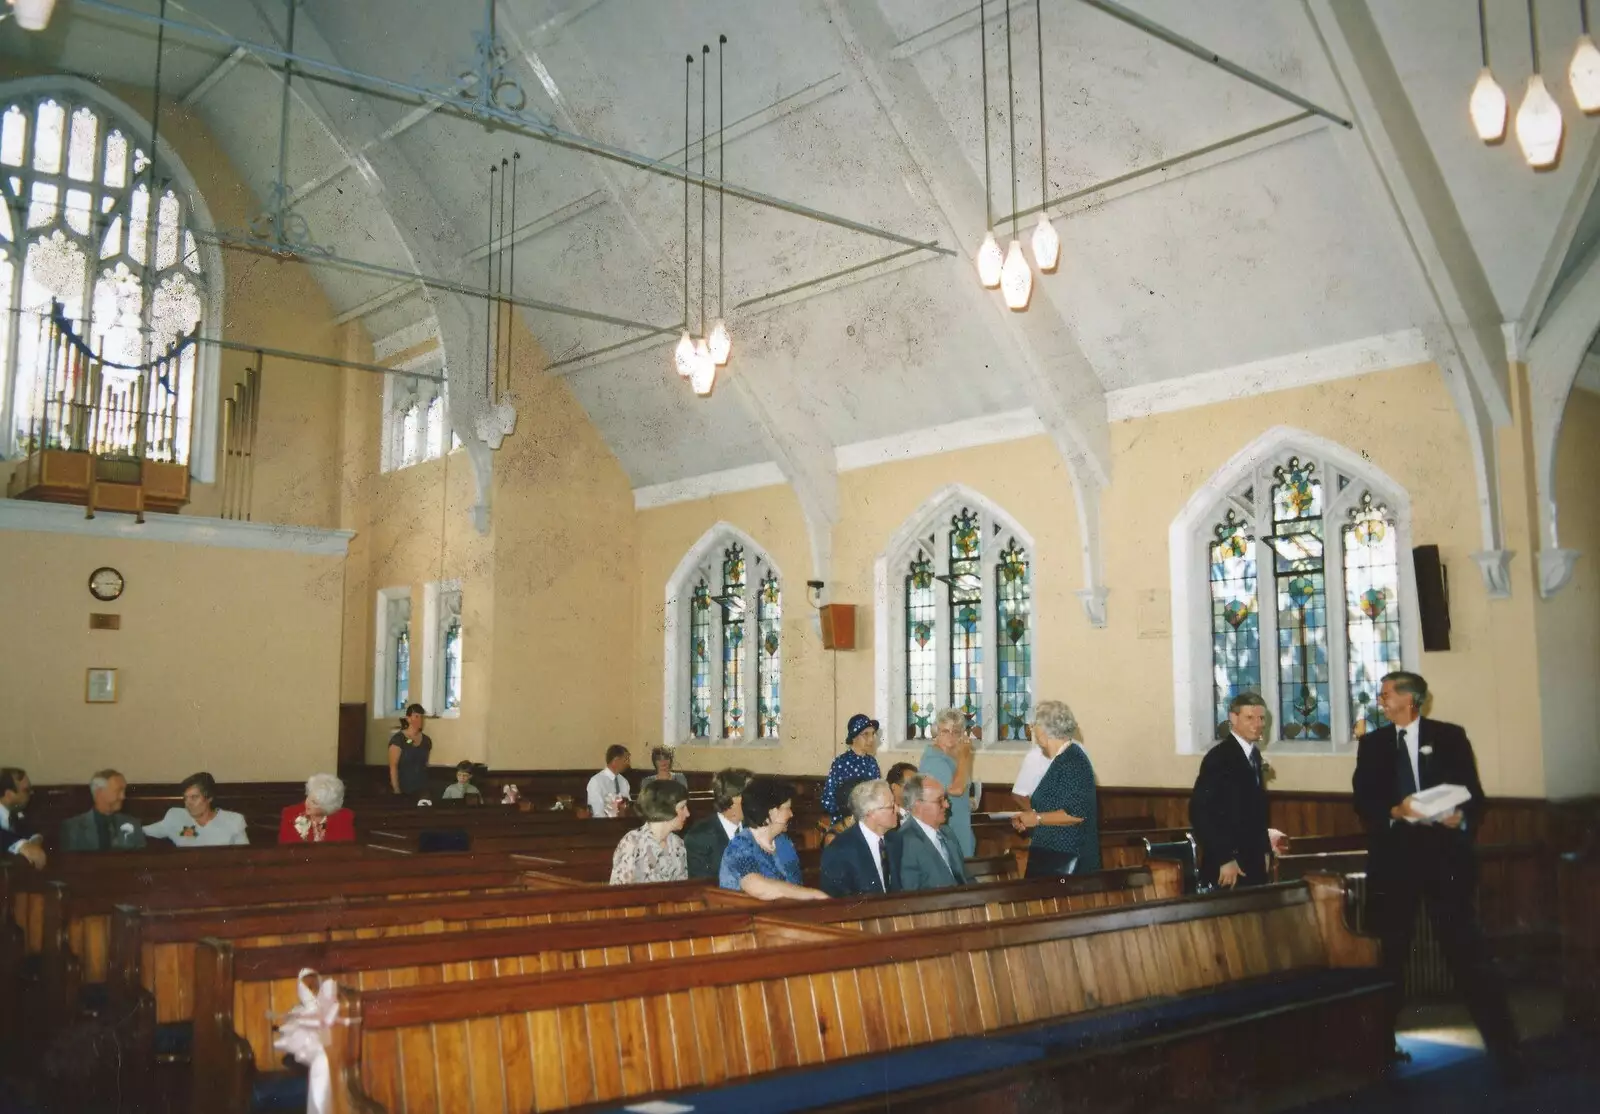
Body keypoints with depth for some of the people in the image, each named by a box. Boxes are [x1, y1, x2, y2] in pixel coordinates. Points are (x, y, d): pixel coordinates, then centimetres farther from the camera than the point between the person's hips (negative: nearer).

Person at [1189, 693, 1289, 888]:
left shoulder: (1254, 755, 13)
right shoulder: (1219, 757, -15)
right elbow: (1200, 812, -22)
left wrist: (1265, 837, 9)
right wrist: (1225, 859, -21)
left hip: (1253, 863, 8)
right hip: (1228, 867, -8)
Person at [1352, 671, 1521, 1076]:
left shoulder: (1450, 736, 5)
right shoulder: (1371, 743, 11)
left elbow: (1473, 792, 3)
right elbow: (1363, 800, 3)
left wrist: (1462, 818, -17)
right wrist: (1394, 811, -16)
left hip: (1444, 852, -2)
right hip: (1393, 856, 3)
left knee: (1466, 948, -6)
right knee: (1391, 951, 11)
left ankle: (1502, 1043, 0)